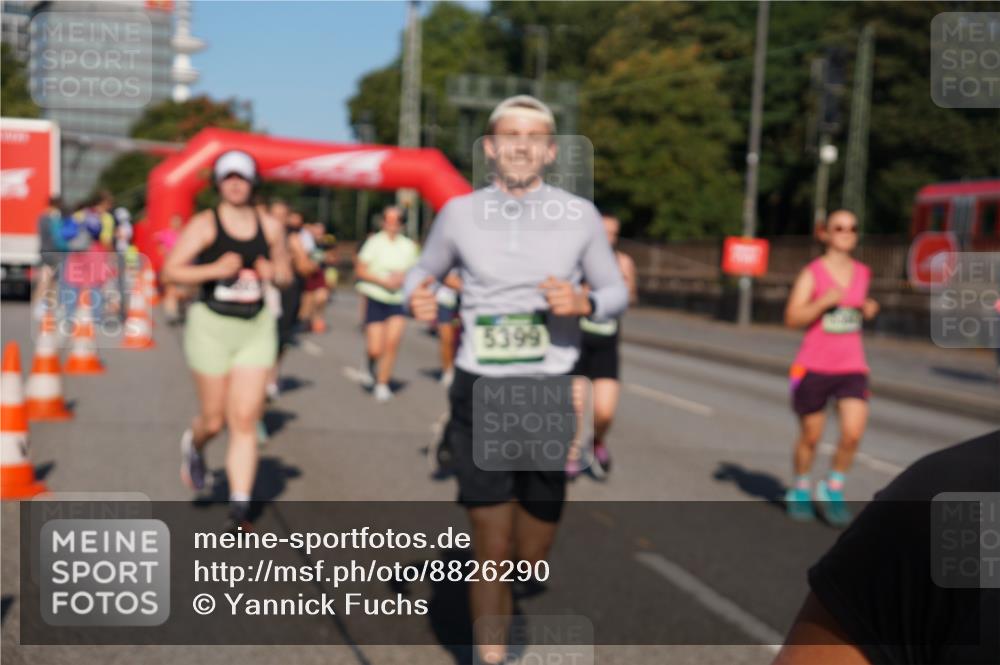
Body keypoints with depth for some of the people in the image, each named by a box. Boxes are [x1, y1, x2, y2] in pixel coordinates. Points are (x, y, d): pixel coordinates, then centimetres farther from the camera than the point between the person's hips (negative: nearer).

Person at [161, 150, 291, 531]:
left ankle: (239, 511, -2)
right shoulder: (204, 225, -3)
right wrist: (215, 269, -21)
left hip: (256, 328, 2)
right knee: (214, 421, 6)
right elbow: (171, 271, -9)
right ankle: (193, 445, 44)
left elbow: (286, 274, 18)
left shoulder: (270, 227, 8)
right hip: (212, 326, -2)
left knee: (245, 421, -5)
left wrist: (274, 272, -4)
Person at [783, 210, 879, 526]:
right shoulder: (812, 273, -6)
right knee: (810, 435, 7)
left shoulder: (862, 273, 8)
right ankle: (800, 490, 31)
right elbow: (792, 318, -13)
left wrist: (868, 310, 3)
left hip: (852, 367, 3)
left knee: (853, 432, -12)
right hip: (814, 366, -3)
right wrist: (824, 302, -25)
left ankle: (833, 489, 12)